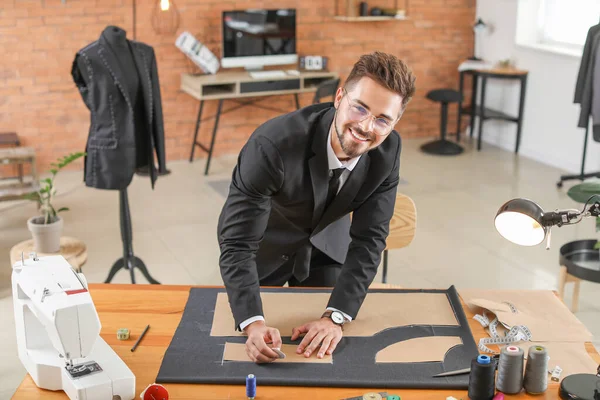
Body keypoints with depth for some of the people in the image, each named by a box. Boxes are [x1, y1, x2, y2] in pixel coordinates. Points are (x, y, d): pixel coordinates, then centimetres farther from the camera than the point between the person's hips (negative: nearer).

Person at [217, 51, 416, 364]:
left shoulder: (388, 150, -25)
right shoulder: (273, 144, -39)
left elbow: (368, 239, -21)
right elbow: (237, 244, -37)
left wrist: (335, 317, -31)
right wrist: (254, 324, -49)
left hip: (327, 247, 3)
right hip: (264, 248, -3)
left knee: (323, 350, 14)